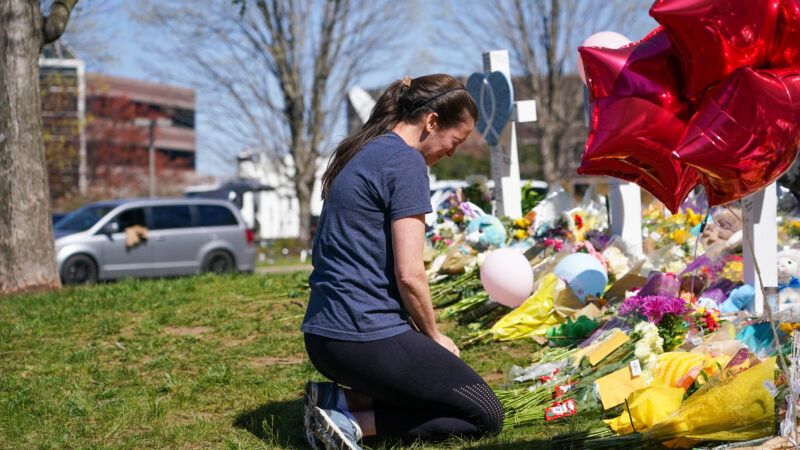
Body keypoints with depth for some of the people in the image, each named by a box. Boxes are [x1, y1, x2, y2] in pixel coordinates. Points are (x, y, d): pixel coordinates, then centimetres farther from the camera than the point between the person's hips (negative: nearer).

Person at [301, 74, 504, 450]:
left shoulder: (359, 155, 16)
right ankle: (351, 416, -10)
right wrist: (434, 336, 0)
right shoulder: (406, 161, -12)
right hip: (368, 337, -9)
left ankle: (340, 400, 4)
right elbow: (409, 274, -18)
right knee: (486, 416, 3)